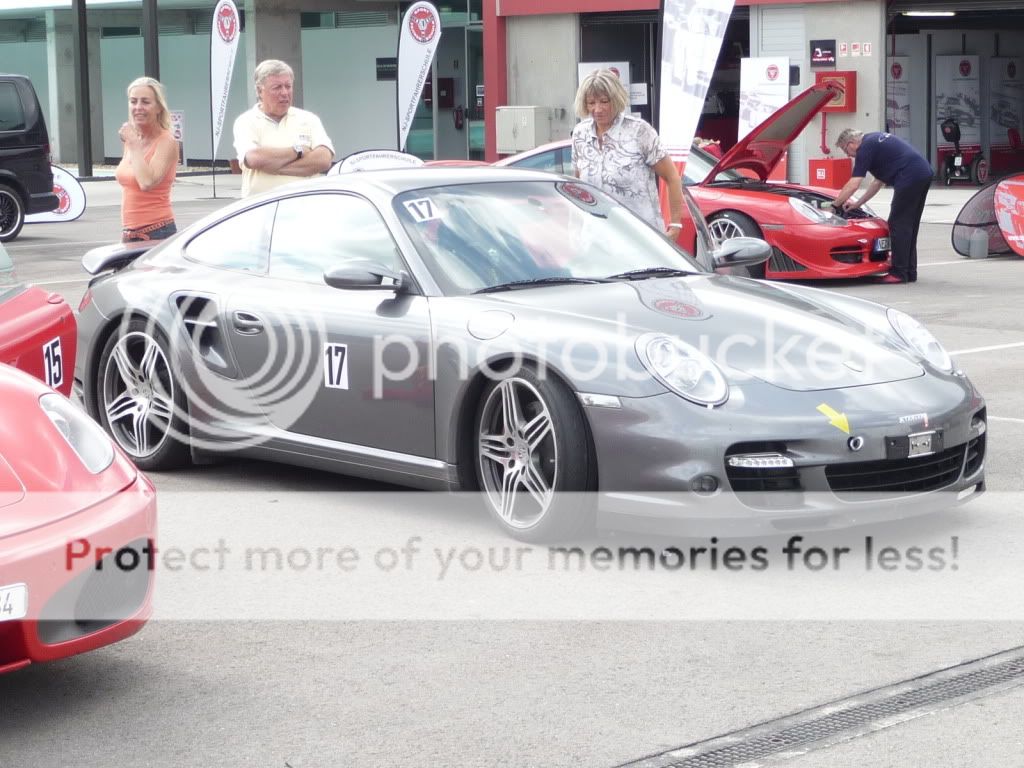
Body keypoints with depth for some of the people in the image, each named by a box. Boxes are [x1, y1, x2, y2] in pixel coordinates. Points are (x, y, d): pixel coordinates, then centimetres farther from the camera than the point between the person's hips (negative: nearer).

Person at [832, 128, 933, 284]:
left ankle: (899, 273, -2)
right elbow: (879, 181, 29)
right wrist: (857, 203, 31)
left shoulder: (865, 148, -4)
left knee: (898, 225, -3)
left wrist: (833, 205, 2)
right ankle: (910, 272, 19)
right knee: (909, 225, 15)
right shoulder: (875, 140, 24)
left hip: (910, 177, -9)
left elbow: (853, 185, -7)